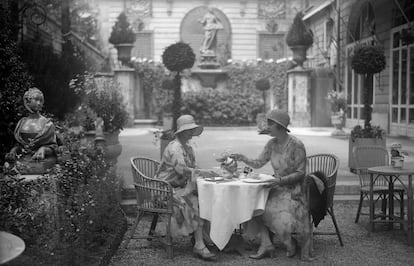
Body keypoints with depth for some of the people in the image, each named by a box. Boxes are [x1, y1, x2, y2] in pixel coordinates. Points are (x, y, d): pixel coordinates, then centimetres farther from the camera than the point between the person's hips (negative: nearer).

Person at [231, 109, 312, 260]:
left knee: (282, 218, -27)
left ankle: (290, 244, 6)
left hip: (293, 190, -6)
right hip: (277, 187, 7)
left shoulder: (296, 145, -15)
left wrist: (280, 180, -25)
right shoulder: (272, 144, 4)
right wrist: (243, 159, -10)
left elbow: (300, 173, -14)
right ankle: (266, 244, -11)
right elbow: (258, 163, 7)